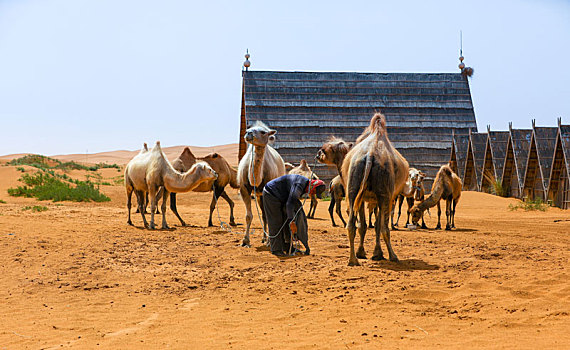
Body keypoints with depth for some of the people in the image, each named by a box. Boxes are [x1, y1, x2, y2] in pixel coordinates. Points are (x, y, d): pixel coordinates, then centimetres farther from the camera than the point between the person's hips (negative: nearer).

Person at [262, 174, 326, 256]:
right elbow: (290, 203, -36)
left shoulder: (304, 185, 3)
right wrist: (292, 222, -39)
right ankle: (276, 249, -6)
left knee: (285, 221, 9)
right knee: (276, 222, -10)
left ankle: (287, 247, 15)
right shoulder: (299, 185, -30)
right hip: (270, 194, -10)